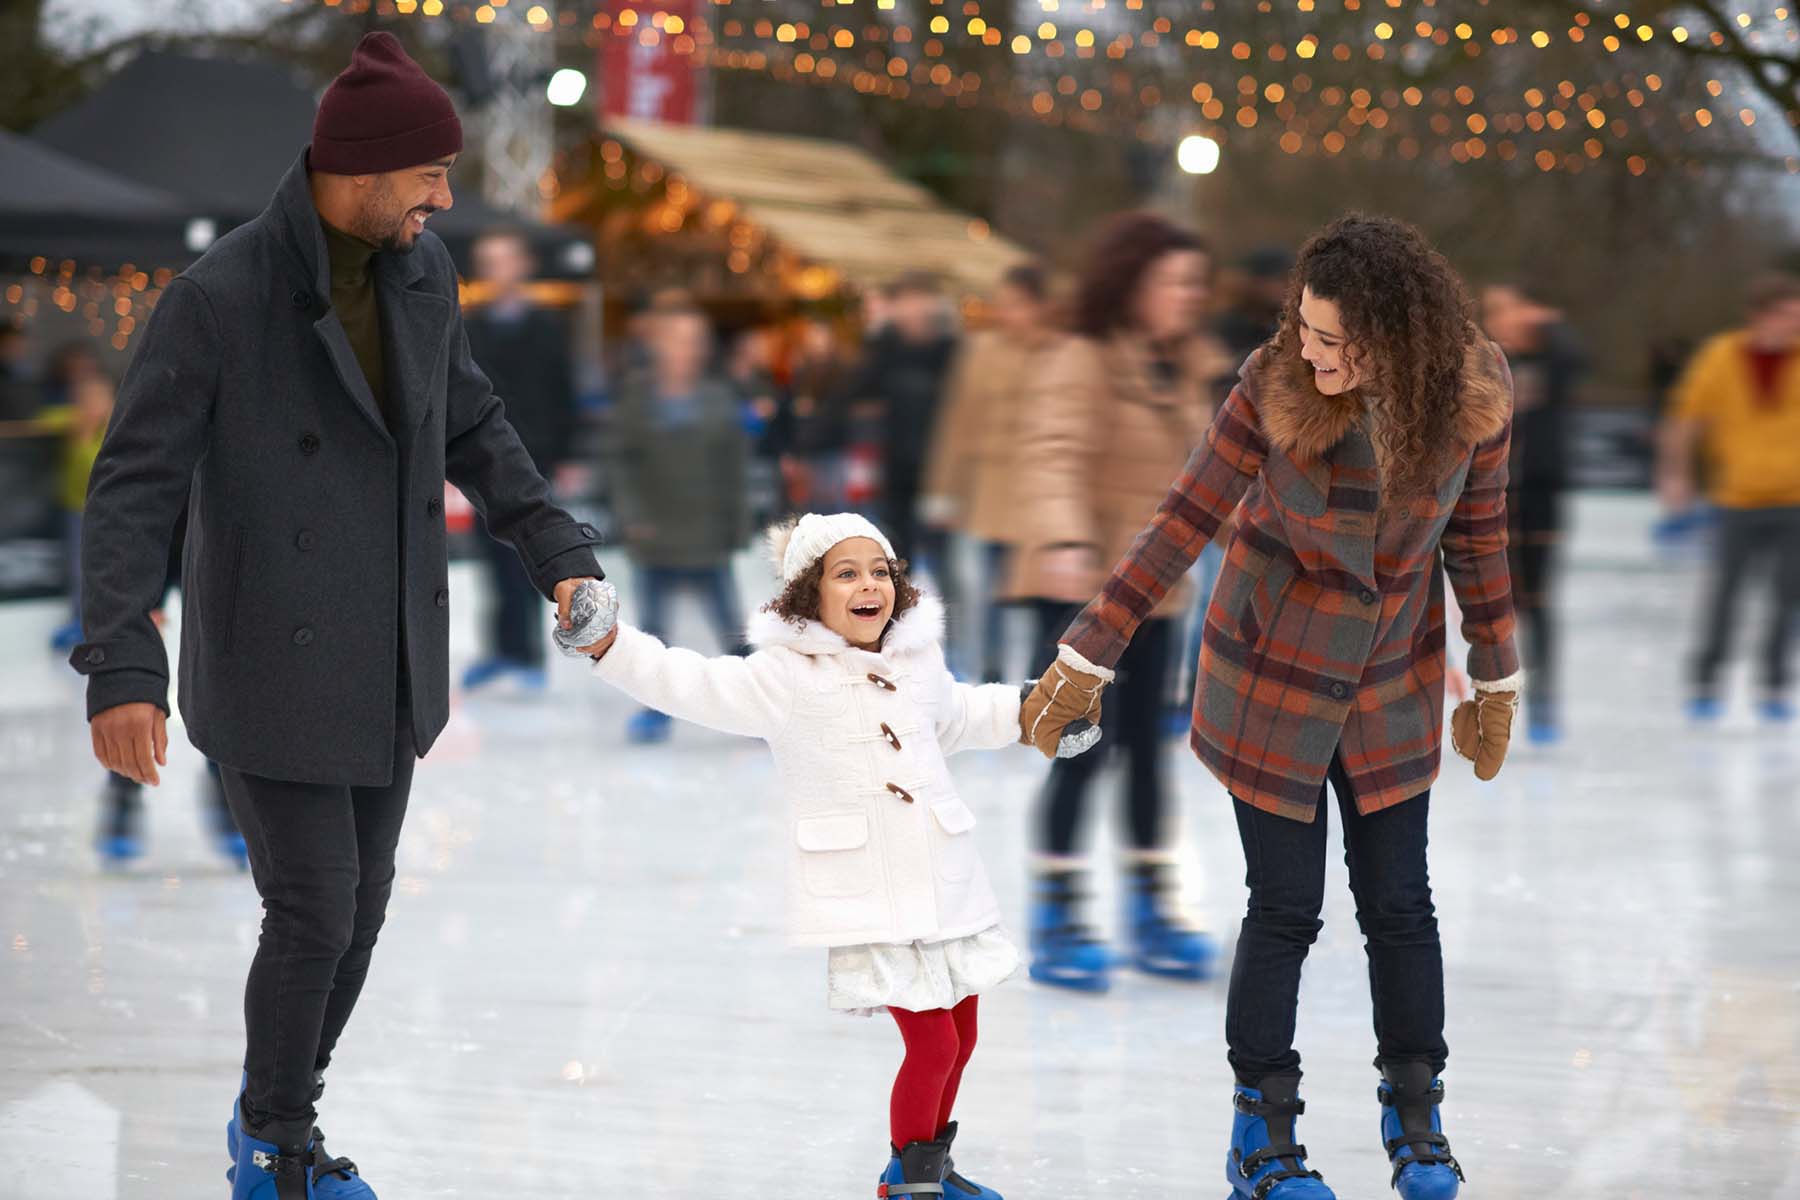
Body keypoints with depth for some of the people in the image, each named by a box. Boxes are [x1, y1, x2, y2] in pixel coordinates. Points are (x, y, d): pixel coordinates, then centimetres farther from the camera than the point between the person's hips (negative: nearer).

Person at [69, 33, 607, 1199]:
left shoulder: (422, 270, -3)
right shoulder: (218, 296, -22)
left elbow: (472, 427, 14)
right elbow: (136, 486, -21)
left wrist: (559, 551, 6)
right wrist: (122, 670, -29)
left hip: (388, 657, 6)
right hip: (271, 667, -6)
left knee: (361, 902, 12)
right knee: (313, 912, -4)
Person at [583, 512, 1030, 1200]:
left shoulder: (918, 663, 9)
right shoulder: (785, 677, -9)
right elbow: (692, 687, -17)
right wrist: (610, 645, -29)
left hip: (945, 883, 6)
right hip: (868, 900, -6)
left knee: (960, 1038, 14)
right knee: (931, 1042, -10)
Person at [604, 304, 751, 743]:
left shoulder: (718, 398, 1)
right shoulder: (638, 396, -1)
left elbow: (734, 461, 6)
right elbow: (622, 458, -1)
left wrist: (736, 522, 4)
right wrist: (633, 513, -9)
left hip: (708, 539, 0)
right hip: (656, 539, 0)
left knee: (730, 624, 0)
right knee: (654, 627, 7)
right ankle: (657, 709, 18)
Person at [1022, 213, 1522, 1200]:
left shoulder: (1470, 395, -16)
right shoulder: (1275, 388, -23)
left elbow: (1477, 534, -1)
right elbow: (1182, 523, -17)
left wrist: (1496, 682, 7)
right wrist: (1085, 657, -16)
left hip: (1390, 686, 2)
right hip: (1269, 674, -2)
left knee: (1398, 904, 7)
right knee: (1286, 907, 1)